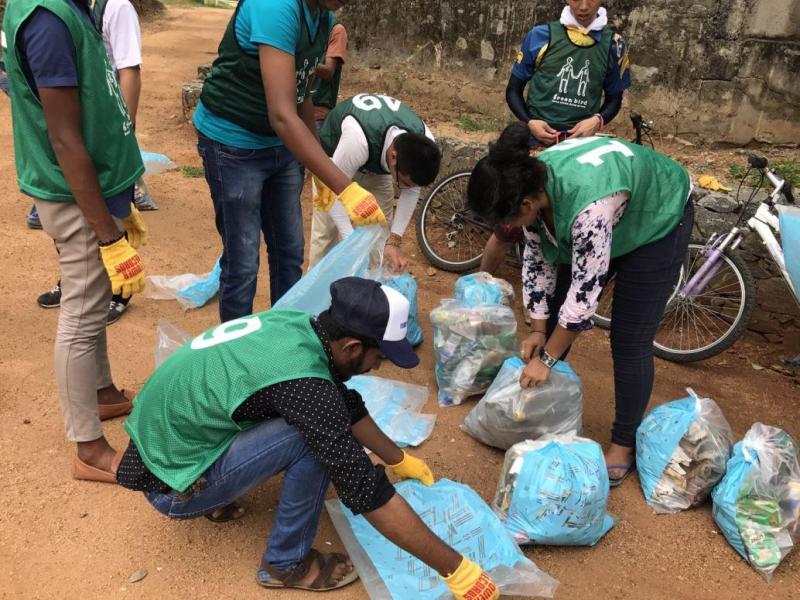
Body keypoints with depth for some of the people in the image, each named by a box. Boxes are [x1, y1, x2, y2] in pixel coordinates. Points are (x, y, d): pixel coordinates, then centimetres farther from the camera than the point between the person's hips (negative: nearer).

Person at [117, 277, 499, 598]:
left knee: (322, 425, 8)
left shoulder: (297, 325, -6)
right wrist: (454, 568, -19)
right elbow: (365, 491, -28)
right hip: (169, 485, -8)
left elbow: (345, 404, 11)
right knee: (314, 441, -23)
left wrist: (399, 460, 22)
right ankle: (285, 564, 0)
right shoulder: (302, 381, -31)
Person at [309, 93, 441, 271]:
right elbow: (334, 191, -38)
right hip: (334, 153, -4)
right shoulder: (358, 139, -48)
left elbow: (412, 192, -19)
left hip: (377, 160, 4)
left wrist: (393, 241, -26)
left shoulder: (424, 140, -32)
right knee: (326, 231, -5)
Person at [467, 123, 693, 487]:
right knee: (554, 313, 7)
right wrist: (538, 331, -5)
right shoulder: (530, 185, -21)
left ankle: (624, 444, 12)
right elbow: (537, 259, -8)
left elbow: (585, 292, -36)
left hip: (657, 220, -7)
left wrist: (545, 358, -25)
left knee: (630, 341, -6)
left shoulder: (588, 203, -44)